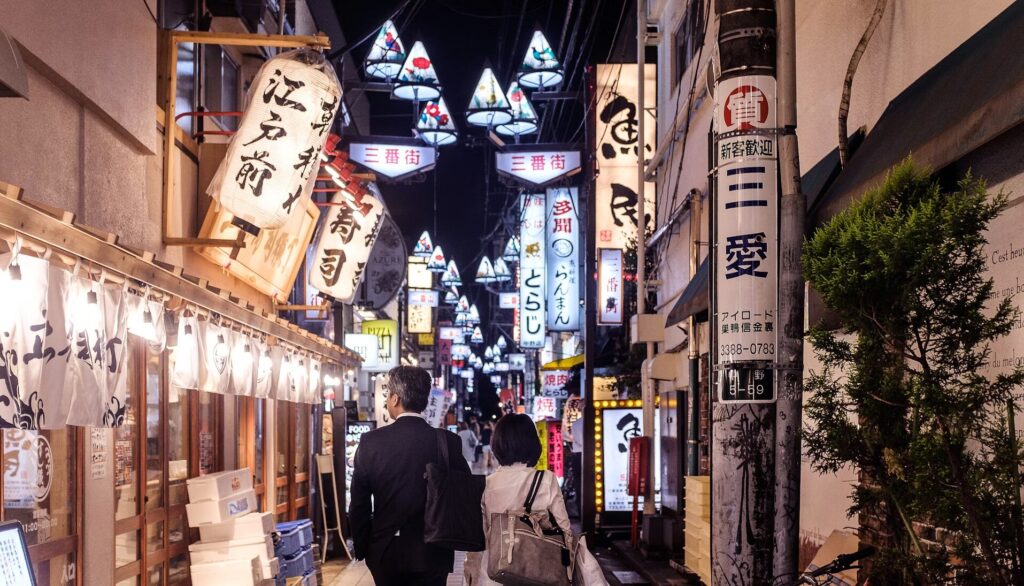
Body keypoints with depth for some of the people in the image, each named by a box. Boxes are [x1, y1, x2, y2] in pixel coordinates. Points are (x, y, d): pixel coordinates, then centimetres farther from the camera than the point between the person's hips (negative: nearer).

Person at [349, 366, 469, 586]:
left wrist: (361, 548, 8)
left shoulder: (371, 442, -7)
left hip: (384, 552, 1)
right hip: (431, 553, -1)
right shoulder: (448, 442, -7)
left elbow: (359, 504, -2)